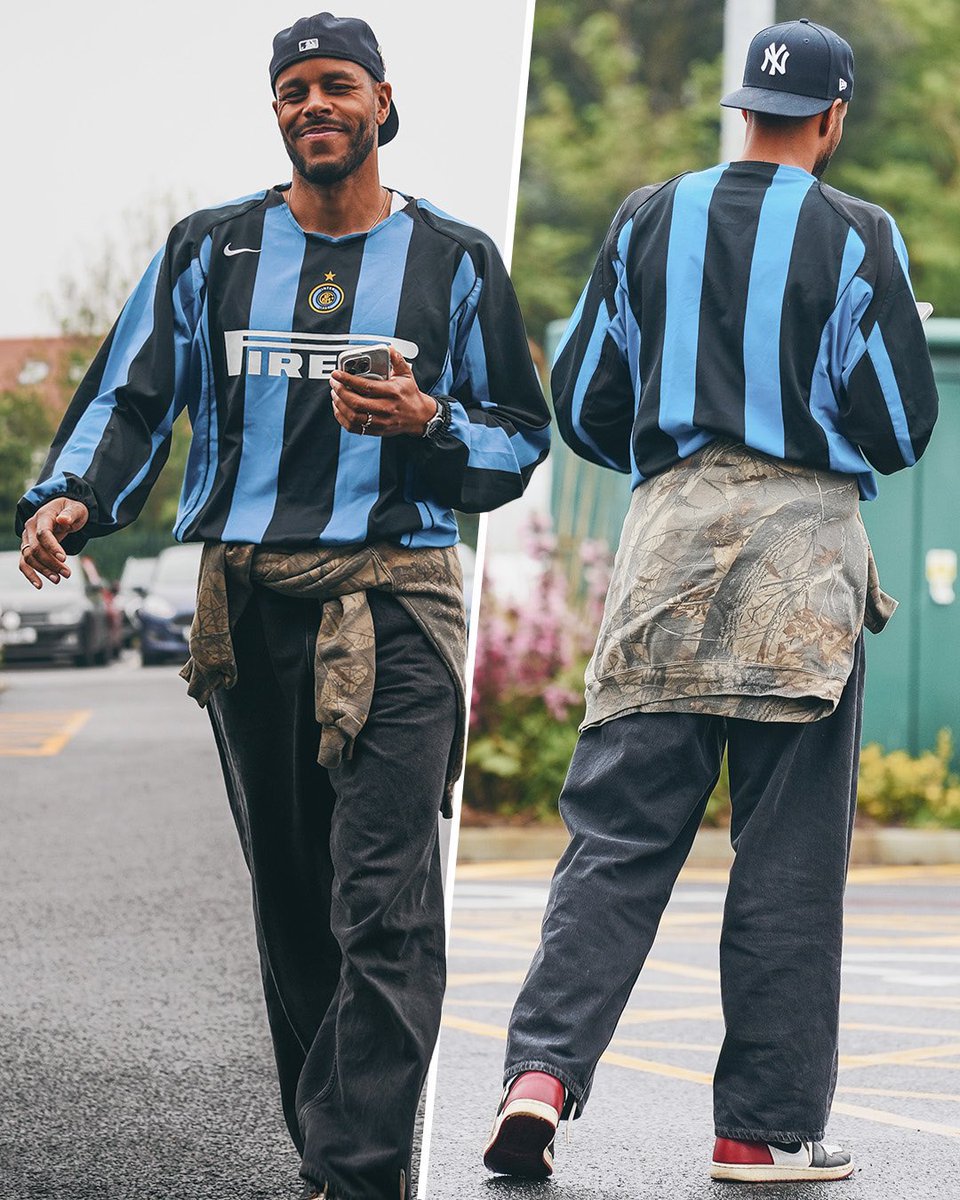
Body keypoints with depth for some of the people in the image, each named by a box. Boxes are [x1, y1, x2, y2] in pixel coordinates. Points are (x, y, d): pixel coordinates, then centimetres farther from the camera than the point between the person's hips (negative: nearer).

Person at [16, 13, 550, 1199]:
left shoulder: (454, 261, 9)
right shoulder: (210, 250, 11)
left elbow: (521, 437, 10)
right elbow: (129, 398, 6)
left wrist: (430, 423, -10)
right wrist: (67, 499, -13)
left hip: (395, 600, -3)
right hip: (247, 601, 3)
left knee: (383, 899, -13)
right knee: (290, 897, 9)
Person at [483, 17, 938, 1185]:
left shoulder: (649, 218, 8)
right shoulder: (857, 236, 0)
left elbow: (583, 405, 9)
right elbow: (902, 425, -2)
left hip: (668, 534, 3)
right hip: (804, 544, -3)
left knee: (617, 830, 4)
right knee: (789, 857, 3)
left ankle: (542, 1069, -12)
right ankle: (765, 1126, 6)